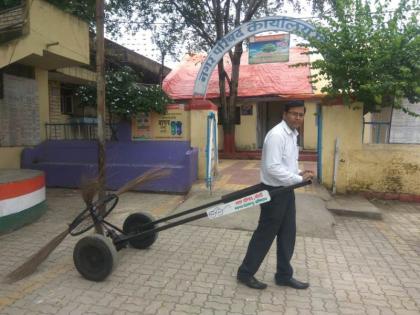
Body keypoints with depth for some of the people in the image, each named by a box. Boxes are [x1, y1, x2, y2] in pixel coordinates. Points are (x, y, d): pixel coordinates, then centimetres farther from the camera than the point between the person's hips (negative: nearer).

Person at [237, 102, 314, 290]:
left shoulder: (293, 134, 12)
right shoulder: (277, 135, -20)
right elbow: (273, 168, -26)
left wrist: (299, 173, 2)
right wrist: (300, 179, -20)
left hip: (286, 190, 9)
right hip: (274, 192, -9)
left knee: (288, 235, 16)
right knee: (265, 234, 3)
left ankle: (284, 275, 33)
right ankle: (245, 273, 21)